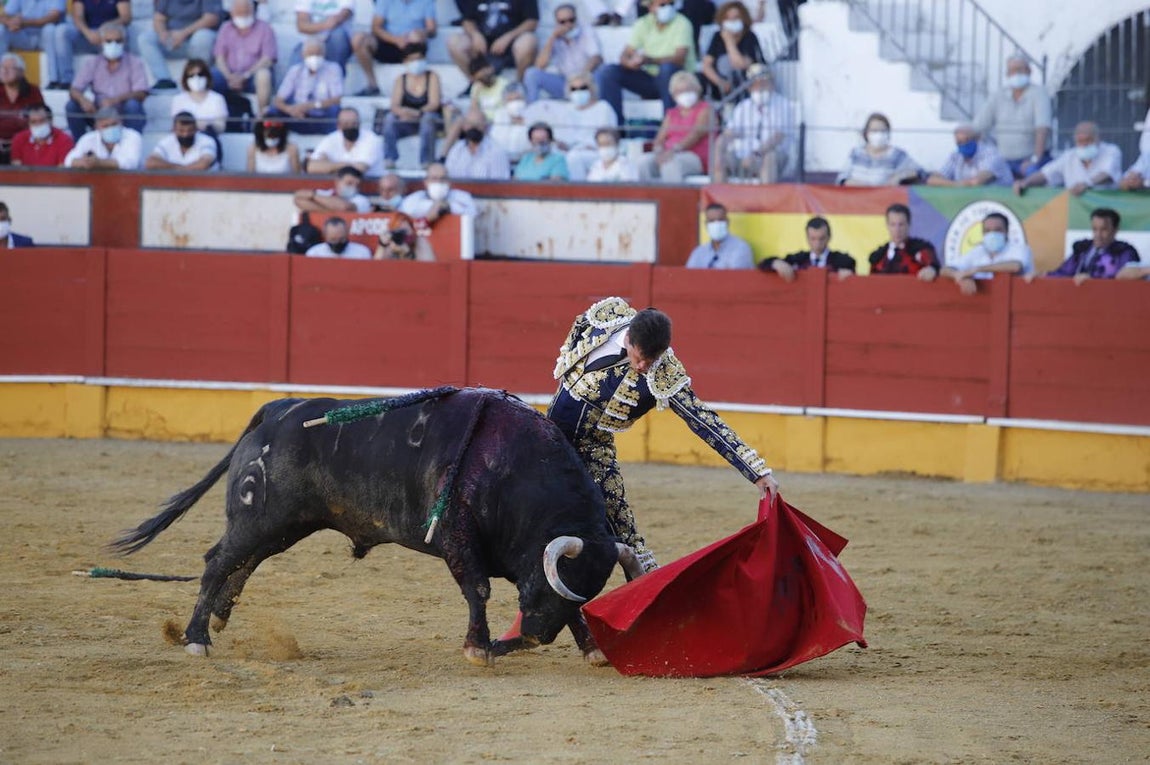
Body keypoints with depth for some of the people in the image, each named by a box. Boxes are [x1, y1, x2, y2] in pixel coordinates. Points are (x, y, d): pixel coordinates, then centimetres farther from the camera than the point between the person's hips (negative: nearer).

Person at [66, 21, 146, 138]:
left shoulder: (134, 63, -4)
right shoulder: (92, 64, 3)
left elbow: (141, 94, -17)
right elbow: (74, 90, -5)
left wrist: (116, 99, -36)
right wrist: (82, 99, -31)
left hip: (126, 116, -2)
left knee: (132, 105, -34)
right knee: (72, 105, -18)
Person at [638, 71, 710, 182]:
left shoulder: (704, 109, 7)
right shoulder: (672, 114, 25)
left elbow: (697, 134, -9)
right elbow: (660, 138, 15)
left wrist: (674, 149, -24)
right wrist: (659, 151, -11)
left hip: (695, 159, -5)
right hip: (670, 154, 5)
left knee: (670, 163, -38)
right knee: (645, 161, -27)